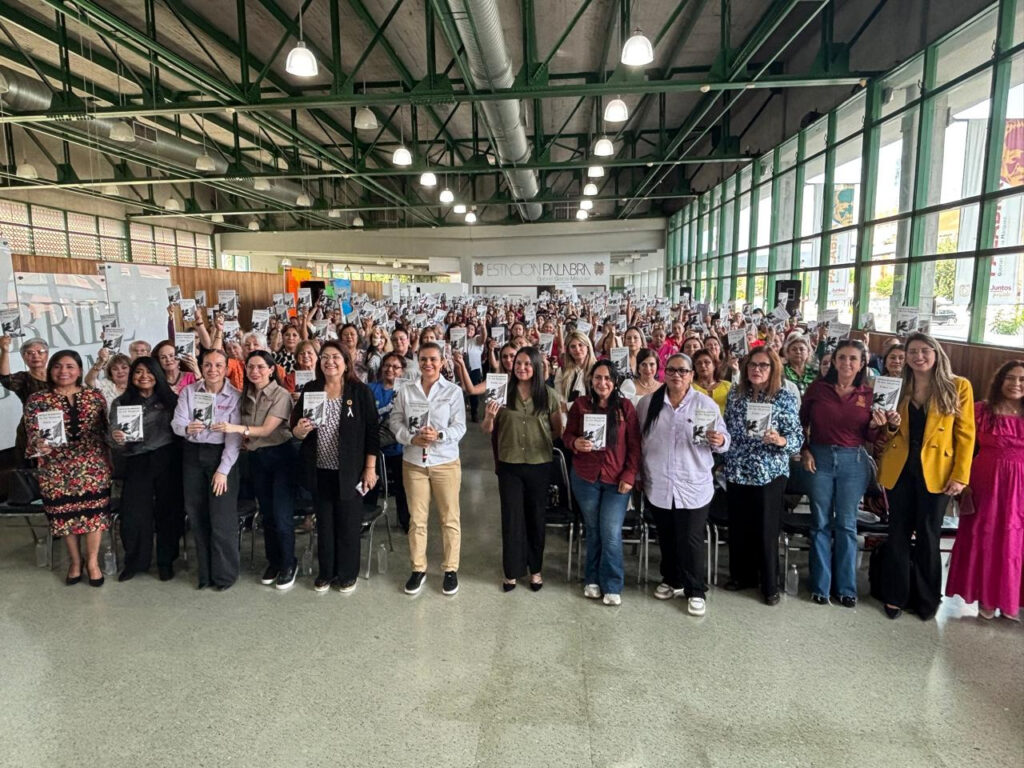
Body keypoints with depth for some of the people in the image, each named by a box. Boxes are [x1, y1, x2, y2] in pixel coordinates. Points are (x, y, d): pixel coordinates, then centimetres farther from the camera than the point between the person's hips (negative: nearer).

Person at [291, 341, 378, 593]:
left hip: (349, 471, -3)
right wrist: (299, 430, -17)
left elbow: (371, 432, -6)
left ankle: (347, 574, 26)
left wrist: (370, 468, -9)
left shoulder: (360, 391, -7)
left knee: (348, 524, 9)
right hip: (319, 470, 3)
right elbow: (295, 427, 7)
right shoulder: (310, 390, 2)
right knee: (324, 523, 15)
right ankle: (326, 572, 32)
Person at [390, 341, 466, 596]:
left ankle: (451, 569, 21)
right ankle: (418, 568, 25)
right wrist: (412, 438, -15)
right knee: (417, 518, 10)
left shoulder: (453, 391, -3)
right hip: (413, 462, 2)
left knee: (450, 518, 6)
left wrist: (439, 436, -23)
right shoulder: (406, 391, 3)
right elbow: (395, 422, 2)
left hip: (446, 462, -2)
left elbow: (460, 427, -5)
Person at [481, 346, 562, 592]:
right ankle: (512, 571, 21)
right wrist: (489, 417, -19)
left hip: (540, 465, 0)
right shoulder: (503, 392, -2)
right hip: (509, 465, 0)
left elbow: (558, 430, 6)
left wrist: (542, 440, -7)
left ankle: (535, 569, 30)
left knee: (536, 518, 13)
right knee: (511, 519, 7)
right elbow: (487, 430, 0)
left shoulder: (549, 395, -2)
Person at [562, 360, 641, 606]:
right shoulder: (580, 404, -1)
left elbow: (634, 445, -1)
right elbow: (567, 435, 6)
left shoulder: (625, 406, -3)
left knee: (611, 533, -2)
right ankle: (592, 580, 29)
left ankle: (612, 586, 14)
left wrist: (630, 475, -8)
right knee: (592, 530, 12)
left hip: (617, 479, -1)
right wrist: (576, 443, -17)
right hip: (585, 477, 1)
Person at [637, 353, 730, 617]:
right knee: (666, 539, 18)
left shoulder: (706, 404, -5)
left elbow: (723, 439, -1)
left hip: (694, 486, -3)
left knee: (691, 541, 3)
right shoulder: (647, 404, 1)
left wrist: (719, 441, -25)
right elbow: (638, 441, 8)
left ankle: (695, 591, 19)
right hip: (658, 486, 3)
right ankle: (672, 580, 37)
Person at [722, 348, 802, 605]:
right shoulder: (735, 394, 5)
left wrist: (779, 440, -27)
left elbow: (797, 437, -7)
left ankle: (770, 585, 22)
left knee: (766, 530, 5)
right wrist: (723, 461, 10)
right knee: (738, 527, 12)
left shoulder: (785, 397, -6)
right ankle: (742, 575, 31)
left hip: (770, 473, -4)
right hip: (736, 472, 4)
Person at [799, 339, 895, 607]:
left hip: (854, 462, 1)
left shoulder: (869, 394, 2)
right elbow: (801, 422, 7)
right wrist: (804, 450, -3)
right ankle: (820, 585, 18)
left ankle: (846, 587, 20)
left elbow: (871, 438, 7)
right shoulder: (818, 388, -2)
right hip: (819, 459, 0)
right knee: (821, 524, 7)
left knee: (847, 525, 7)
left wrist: (876, 425, -13)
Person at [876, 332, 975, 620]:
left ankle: (926, 599, 25)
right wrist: (889, 425, -8)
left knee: (928, 537, 8)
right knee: (898, 534, 9)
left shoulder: (958, 386, -2)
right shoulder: (898, 387, 8)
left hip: (935, 472, -2)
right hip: (900, 470, 3)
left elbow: (965, 434, -3)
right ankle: (895, 596, 22)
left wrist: (960, 475, -8)